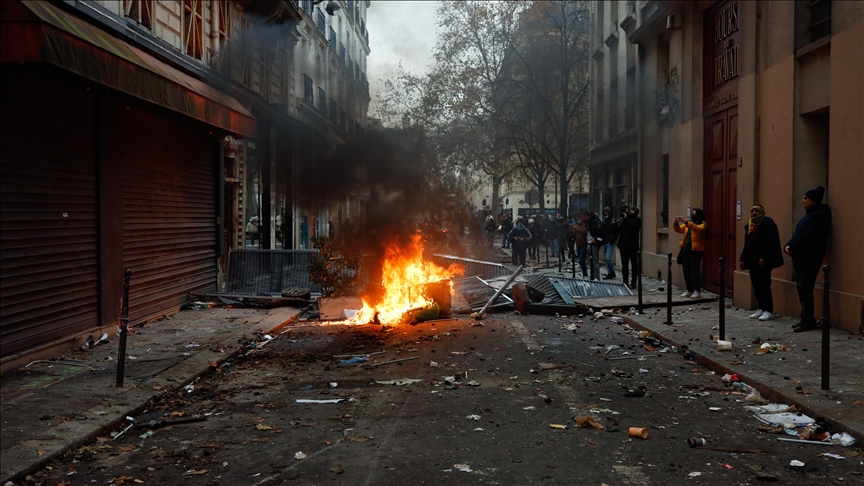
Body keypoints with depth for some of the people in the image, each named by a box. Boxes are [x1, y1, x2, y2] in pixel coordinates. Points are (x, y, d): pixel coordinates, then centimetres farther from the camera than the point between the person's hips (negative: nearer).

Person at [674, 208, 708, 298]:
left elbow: (698, 229, -25)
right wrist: (676, 223, -14)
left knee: (695, 271, -7)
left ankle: (697, 291, -2)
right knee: (686, 271, 9)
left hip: (695, 251, -7)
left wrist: (687, 223, -34)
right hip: (685, 251, 7)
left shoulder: (702, 225, -4)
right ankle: (689, 290, 17)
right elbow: (679, 230, 7)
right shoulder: (687, 224, 17)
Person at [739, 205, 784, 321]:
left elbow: (773, 242, -17)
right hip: (752, 260, 8)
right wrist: (742, 259, 9)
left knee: (764, 285, -7)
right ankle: (760, 309, 17)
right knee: (756, 285, 9)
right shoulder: (749, 226, 16)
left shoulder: (768, 223, -8)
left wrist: (764, 257, -23)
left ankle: (769, 311, -1)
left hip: (763, 261, -8)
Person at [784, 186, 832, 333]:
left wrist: (791, 247, -12)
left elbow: (807, 237, -20)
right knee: (802, 289, 10)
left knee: (805, 289, -10)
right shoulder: (809, 215, 20)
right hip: (801, 258, 10)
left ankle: (808, 321, -7)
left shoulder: (819, 216, -12)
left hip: (809, 259, -10)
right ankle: (806, 319, 15)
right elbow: (797, 235, 16)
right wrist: (788, 245, -2)